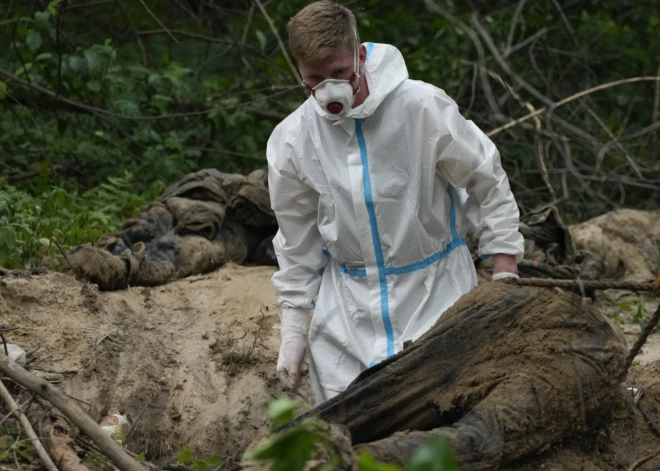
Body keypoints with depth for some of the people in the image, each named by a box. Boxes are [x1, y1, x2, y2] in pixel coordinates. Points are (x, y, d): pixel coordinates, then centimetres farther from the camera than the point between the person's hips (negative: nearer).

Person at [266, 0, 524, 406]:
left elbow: (488, 182, -4)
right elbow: (298, 241, 6)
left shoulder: (422, 106, -16)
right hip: (347, 304, 3)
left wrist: (505, 276, -6)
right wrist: (293, 329, 7)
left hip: (436, 289, -2)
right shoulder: (291, 140, -6)